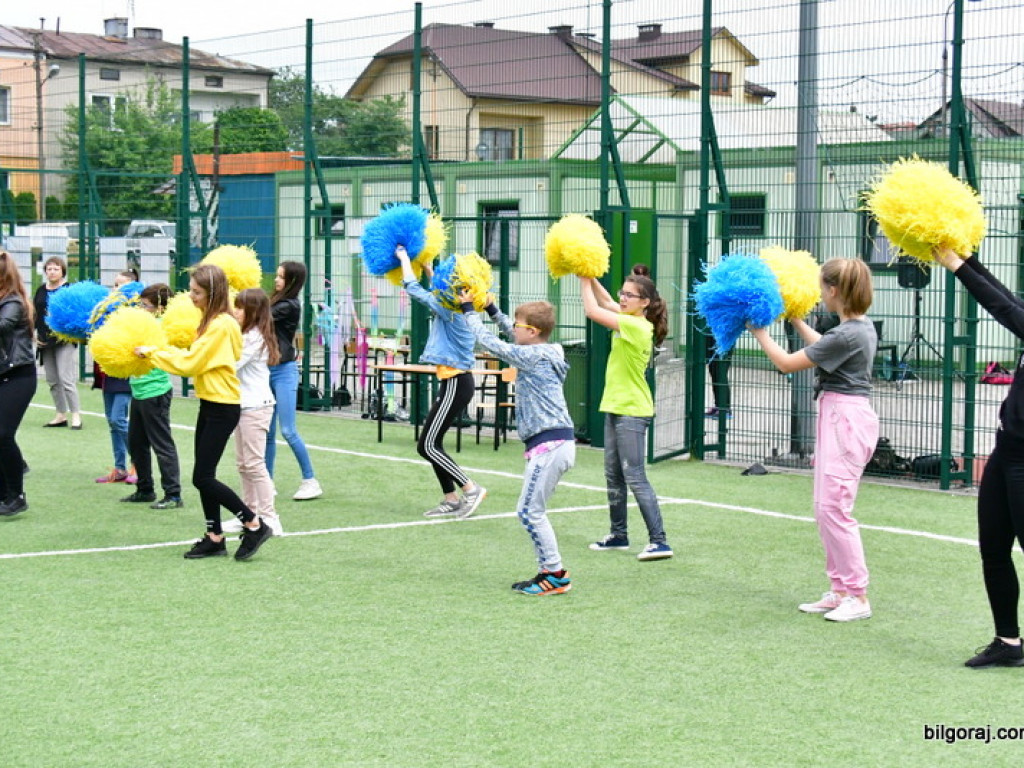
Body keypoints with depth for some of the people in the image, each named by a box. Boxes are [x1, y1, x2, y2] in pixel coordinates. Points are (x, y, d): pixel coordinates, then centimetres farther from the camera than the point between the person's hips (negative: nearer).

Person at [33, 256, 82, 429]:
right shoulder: (41, 290, 11)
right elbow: (34, 314, 16)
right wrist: (34, 335, 8)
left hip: (65, 342, -6)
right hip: (45, 341, 6)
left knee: (66, 379, -11)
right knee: (52, 380, 9)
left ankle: (75, 415, -4)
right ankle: (61, 415, 17)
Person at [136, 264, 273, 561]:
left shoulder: (221, 325, -18)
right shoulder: (211, 321, 12)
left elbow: (190, 363, -18)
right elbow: (196, 357, 13)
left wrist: (152, 352, -9)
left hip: (222, 407, -10)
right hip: (210, 404, 10)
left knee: (203, 477, -8)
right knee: (204, 476, 11)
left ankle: (255, 525, 0)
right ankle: (214, 537, 17)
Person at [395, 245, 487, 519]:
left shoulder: (448, 309, -16)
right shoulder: (457, 309, 9)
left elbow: (412, 288, -13)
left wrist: (403, 257, 0)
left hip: (455, 383, -10)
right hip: (456, 381, 10)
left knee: (427, 445, -7)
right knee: (431, 443, 12)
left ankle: (471, 489, -4)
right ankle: (451, 499, 15)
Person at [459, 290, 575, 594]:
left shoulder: (533, 356, -11)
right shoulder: (544, 353, 14)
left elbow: (488, 341, -6)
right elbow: (512, 335, 32)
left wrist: (469, 310, 5)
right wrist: (492, 310, 31)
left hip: (550, 444, -10)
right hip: (557, 442, 10)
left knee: (529, 511, -7)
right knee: (531, 511, 13)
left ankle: (556, 575, -4)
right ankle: (549, 571, 15)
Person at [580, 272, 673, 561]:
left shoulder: (637, 326, -19)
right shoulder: (629, 321, 7)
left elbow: (593, 310, -19)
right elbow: (606, 303, 19)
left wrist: (585, 281, -7)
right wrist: (590, 278, 7)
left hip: (632, 412, -10)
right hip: (616, 407, 10)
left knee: (635, 478, -10)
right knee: (613, 475, 15)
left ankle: (659, 542, -10)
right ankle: (618, 535, 25)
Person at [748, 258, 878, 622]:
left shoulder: (846, 334, -19)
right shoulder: (861, 327, 10)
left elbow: (787, 363, -13)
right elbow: (823, 348, 33)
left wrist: (759, 332, 1)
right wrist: (796, 321, 37)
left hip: (845, 419, -10)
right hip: (838, 418, 10)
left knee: (834, 509, -8)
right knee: (825, 509, 12)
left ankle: (858, 597, -3)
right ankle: (839, 591, 17)